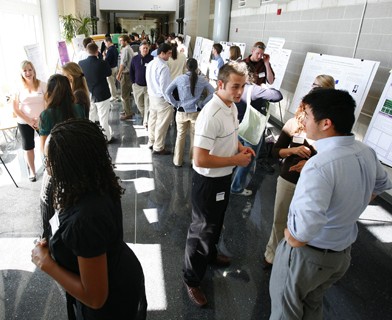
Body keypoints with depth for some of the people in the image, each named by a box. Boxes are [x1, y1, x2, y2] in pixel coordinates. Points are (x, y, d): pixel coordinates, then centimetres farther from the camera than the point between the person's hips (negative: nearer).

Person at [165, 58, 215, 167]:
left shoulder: (179, 78, -6)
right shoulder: (202, 80, -5)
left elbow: (168, 92, -7)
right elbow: (213, 93, -6)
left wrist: (175, 104, 0)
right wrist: (202, 103, -1)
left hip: (182, 112, 0)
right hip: (196, 112, 0)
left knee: (180, 136, 14)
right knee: (195, 137, 13)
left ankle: (178, 161, 24)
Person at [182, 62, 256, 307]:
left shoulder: (232, 106, 0)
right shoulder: (211, 115, -30)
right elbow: (200, 160, -32)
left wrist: (240, 146, -2)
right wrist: (236, 160, -23)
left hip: (224, 176, 9)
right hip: (208, 180, -9)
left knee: (216, 223, 28)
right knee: (202, 229, 8)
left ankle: (210, 254, 55)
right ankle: (192, 280, 30)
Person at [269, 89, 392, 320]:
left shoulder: (320, 165, -35)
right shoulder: (367, 153, -8)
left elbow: (301, 234, -44)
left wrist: (292, 238, -22)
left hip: (308, 255, -7)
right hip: (344, 251, 7)